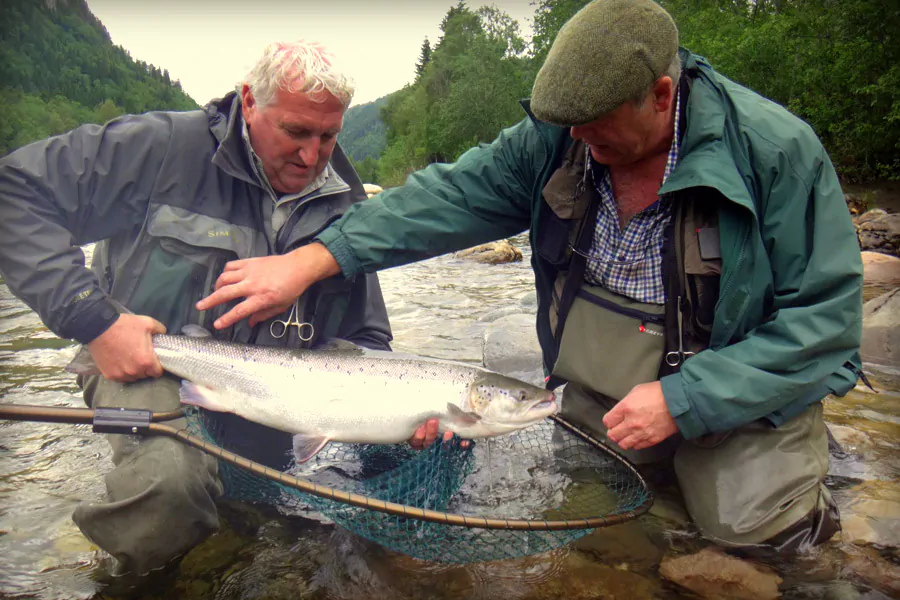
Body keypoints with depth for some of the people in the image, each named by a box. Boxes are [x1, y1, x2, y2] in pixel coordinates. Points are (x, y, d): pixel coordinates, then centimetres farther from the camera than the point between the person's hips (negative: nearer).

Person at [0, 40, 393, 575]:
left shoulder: (345, 207, 3)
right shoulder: (164, 148, -10)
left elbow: (367, 336, 8)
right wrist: (91, 318, -20)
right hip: (152, 368, -4)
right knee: (169, 478, -39)